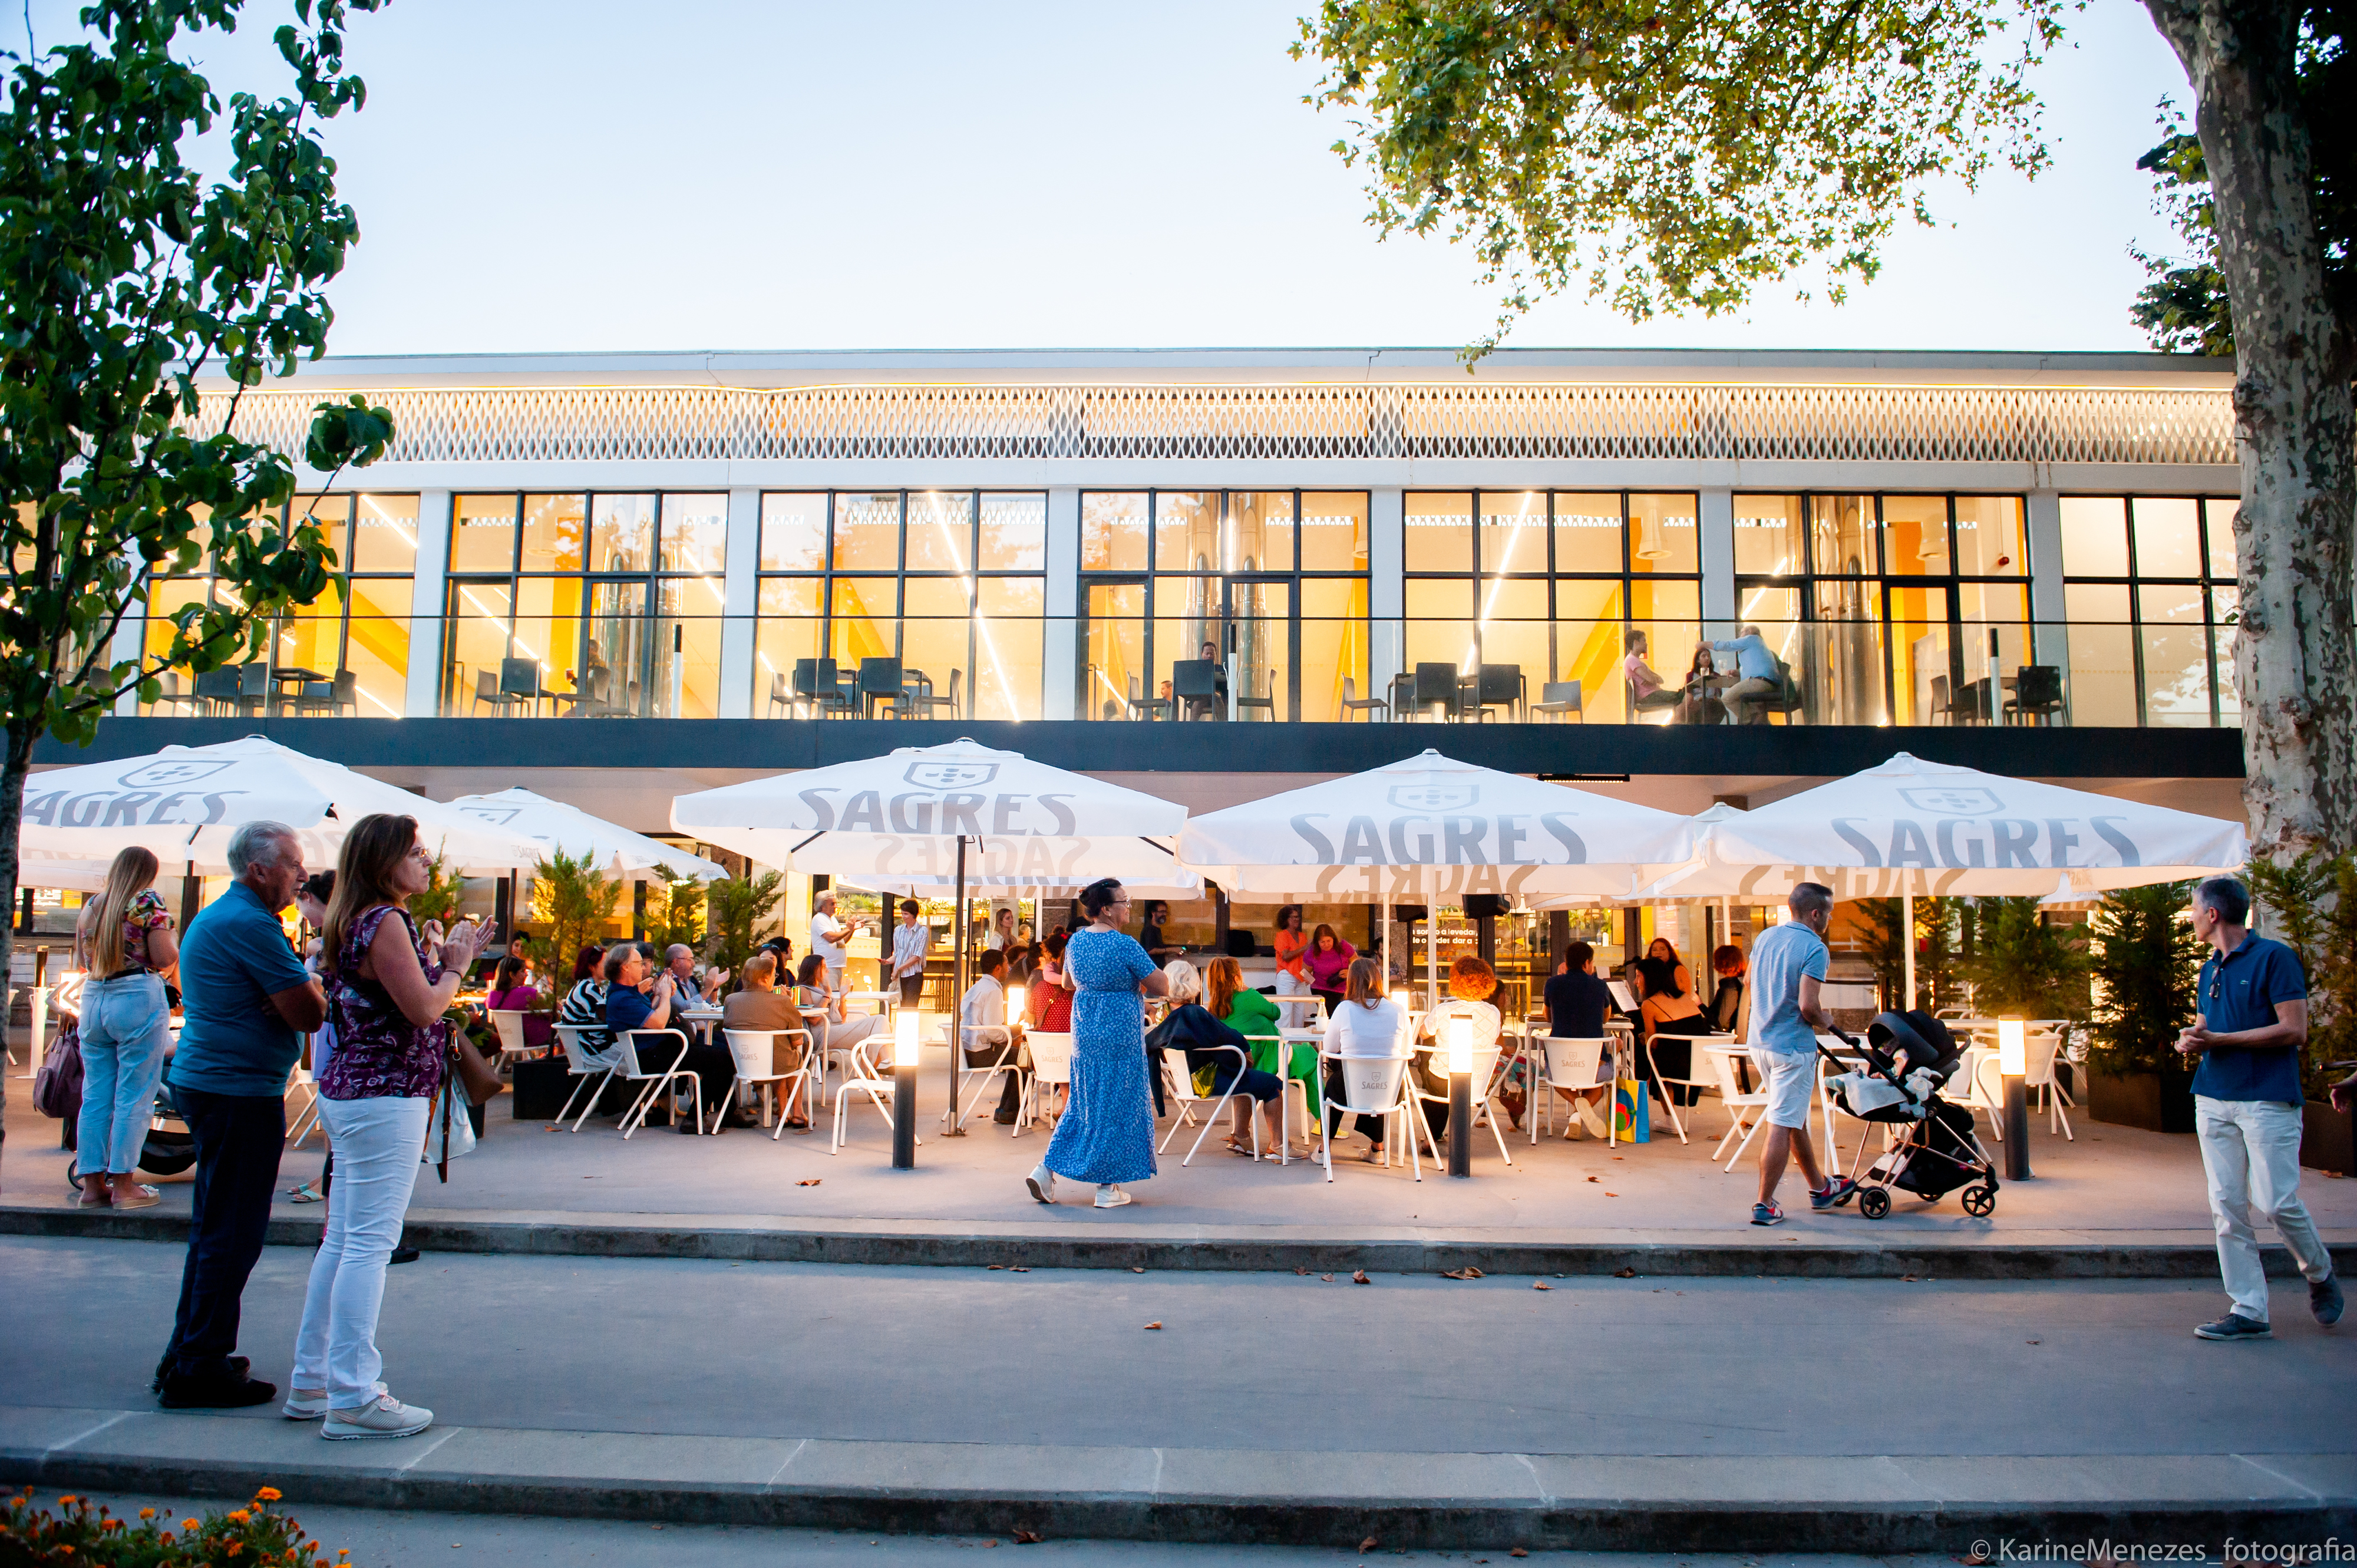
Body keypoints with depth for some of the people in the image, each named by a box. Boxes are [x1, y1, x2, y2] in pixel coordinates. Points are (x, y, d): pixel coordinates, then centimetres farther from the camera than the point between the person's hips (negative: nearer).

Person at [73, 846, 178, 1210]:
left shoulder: (93, 905, 12)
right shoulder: (147, 902, -6)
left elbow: (80, 962, 20)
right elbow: (165, 958, -11)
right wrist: (172, 943, 9)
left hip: (93, 999, 6)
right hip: (138, 999, -6)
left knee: (95, 1095, 10)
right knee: (134, 1098, -1)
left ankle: (92, 1184, 14)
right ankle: (123, 1186, 2)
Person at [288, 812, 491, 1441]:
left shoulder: (357, 922, 14)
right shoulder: (384, 922, -15)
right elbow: (424, 1009, -18)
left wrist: (433, 955, 10)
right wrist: (454, 963, -3)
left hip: (350, 1090, 10)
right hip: (386, 1096, -10)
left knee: (343, 1239, 16)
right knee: (370, 1244, -6)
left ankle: (312, 1381, 26)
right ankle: (353, 1400, -1)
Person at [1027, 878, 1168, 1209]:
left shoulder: (1075, 941, 5)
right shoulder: (1124, 945, -17)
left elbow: (1067, 984, 22)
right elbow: (1163, 988, -13)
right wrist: (1137, 981, 6)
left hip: (1084, 1032, 7)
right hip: (1120, 1034, -7)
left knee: (1083, 1102, 17)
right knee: (1117, 1105, 3)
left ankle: (1047, 1170, 11)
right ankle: (1108, 1188, 9)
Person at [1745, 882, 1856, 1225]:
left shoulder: (1765, 937, 7)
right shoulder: (1815, 949, -17)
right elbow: (1808, 1006, -22)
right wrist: (1825, 1022, -2)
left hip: (1761, 1039, 9)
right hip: (1793, 1047, -9)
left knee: (1795, 1118, 21)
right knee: (1782, 1125, -4)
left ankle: (1820, 1187, 36)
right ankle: (1764, 1205, -1)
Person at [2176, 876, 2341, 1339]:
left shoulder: (2274, 957, -6)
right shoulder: (2209, 970, 16)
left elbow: (2295, 1030, -12)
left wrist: (2218, 1040, -15)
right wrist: (2191, 1040, 1)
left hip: (2268, 1100, -7)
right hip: (2214, 1101, 7)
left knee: (2276, 1203, -6)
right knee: (2227, 1208, 2)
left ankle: (2321, 1275, 24)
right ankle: (2249, 1312, 6)